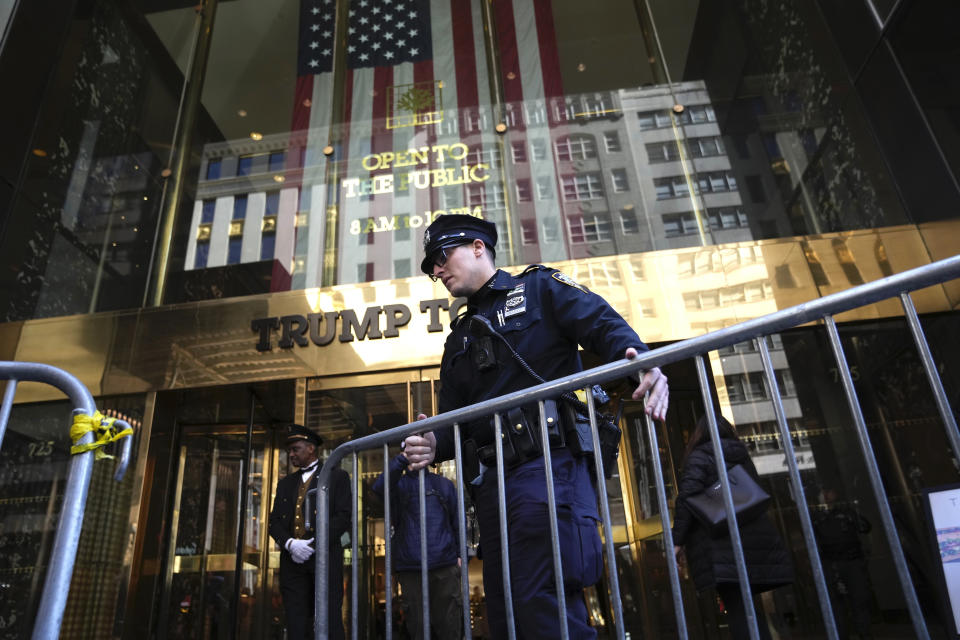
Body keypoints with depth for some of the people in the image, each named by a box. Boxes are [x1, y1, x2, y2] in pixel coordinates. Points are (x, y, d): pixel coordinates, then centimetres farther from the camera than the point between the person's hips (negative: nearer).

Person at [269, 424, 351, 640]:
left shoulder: (337, 476, 8)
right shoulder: (285, 484, 22)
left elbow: (344, 517, -2)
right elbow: (275, 521, 13)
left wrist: (314, 544, -12)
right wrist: (290, 544, -7)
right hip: (293, 561, 4)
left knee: (330, 622, -7)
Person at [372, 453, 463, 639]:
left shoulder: (444, 484, 13)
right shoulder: (399, 484, 8)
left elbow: (457, 521, 13)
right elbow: (379, 487, -16)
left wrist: (460, 554, 3)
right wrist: (403, 458, -28)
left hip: (445, 565, 1)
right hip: (410, 567, -1)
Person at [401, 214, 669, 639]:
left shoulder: (539, 288, 8)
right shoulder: (460, 338, 25)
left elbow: (604, 324, -8)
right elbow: (453, 418, 19)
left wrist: (639, 359, -30)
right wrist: (435, 445, -4)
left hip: (549, 464, -7)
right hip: (491, 480, 7)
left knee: (542, 603, -13)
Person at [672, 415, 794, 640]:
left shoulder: (699, 456, -2)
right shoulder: (743, 456, 19)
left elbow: (686, 497, -13)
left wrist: (678, 540, -12)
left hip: (722, 543, -7)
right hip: (755, 536, 7)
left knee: (736, 606, -6)